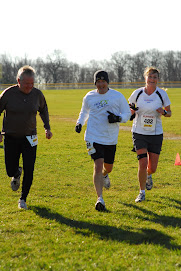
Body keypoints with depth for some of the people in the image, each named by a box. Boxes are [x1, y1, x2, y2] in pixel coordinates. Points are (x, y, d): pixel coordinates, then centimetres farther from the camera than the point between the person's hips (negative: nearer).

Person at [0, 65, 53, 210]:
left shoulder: (37, 94, -4)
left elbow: (43, 110, 17)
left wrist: (47, 128, 7)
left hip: (29, 138, 1)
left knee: (29, 171, -7)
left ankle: (23, 199, 13)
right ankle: (17, 173, 39)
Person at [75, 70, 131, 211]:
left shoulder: (118, 96, -1)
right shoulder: (89, 97, 3)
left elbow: (127, 113, 6)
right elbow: (84, 111, 23)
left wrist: (118, 118, -15)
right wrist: (80, 123, 4)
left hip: (111, 139, 2)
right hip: (93, 138, -2)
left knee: (108, 167, 16)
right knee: (98, 165, -16)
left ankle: (104, 176, 56)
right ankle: (100, 198, -13)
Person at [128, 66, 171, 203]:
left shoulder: (162, 94, -4)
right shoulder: (137, 93, -4)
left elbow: (169, 113, 7)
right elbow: (131, 112, 10)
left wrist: (164, 112, -16)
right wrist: (132, 110, -13)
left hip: (156, 134, 1)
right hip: (139, 133, -1)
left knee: (152, 168, 4)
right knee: (143, 163, -13)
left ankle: (148, 175, 43)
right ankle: (142, 192, 6)